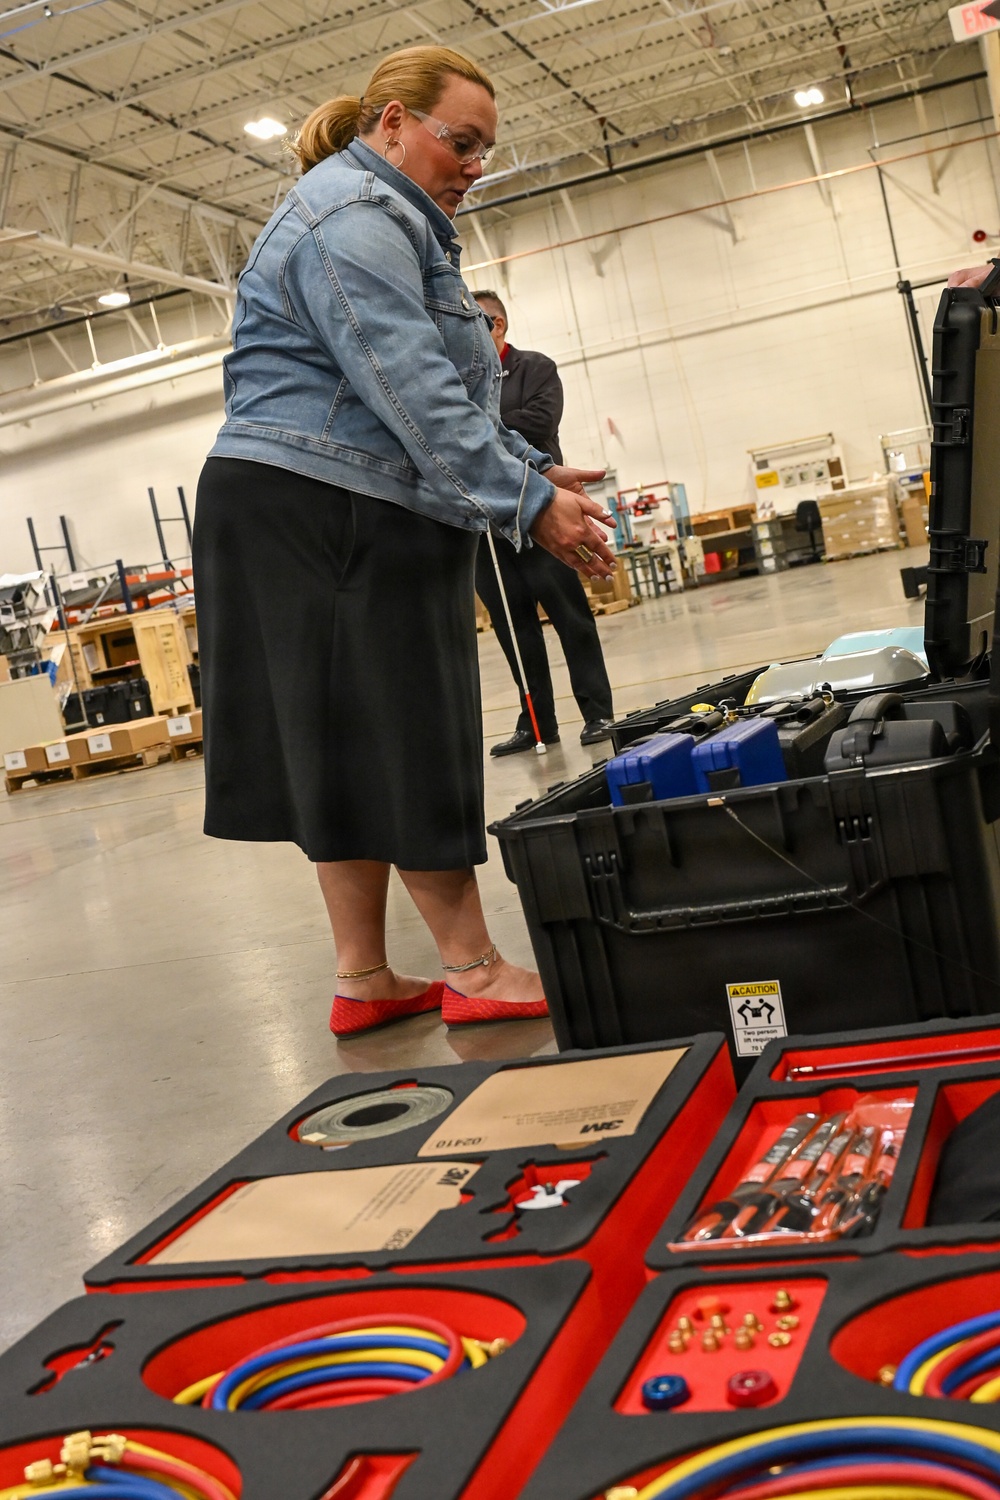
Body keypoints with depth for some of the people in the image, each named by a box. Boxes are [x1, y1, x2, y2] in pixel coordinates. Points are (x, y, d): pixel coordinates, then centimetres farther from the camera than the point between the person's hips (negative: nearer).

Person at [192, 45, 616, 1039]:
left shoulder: (391, 223, 26)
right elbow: (414, 394, -21)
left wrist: (530, 474, 12)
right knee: (399, 741, -6)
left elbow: (447, 391, 24)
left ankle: (364, 981, 13)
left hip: (352, 525, 11)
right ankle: (473, 973, 3)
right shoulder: (351, 219, -10)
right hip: (323, 514, -11)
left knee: (350, 748, 8)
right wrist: (527, 500, -20)